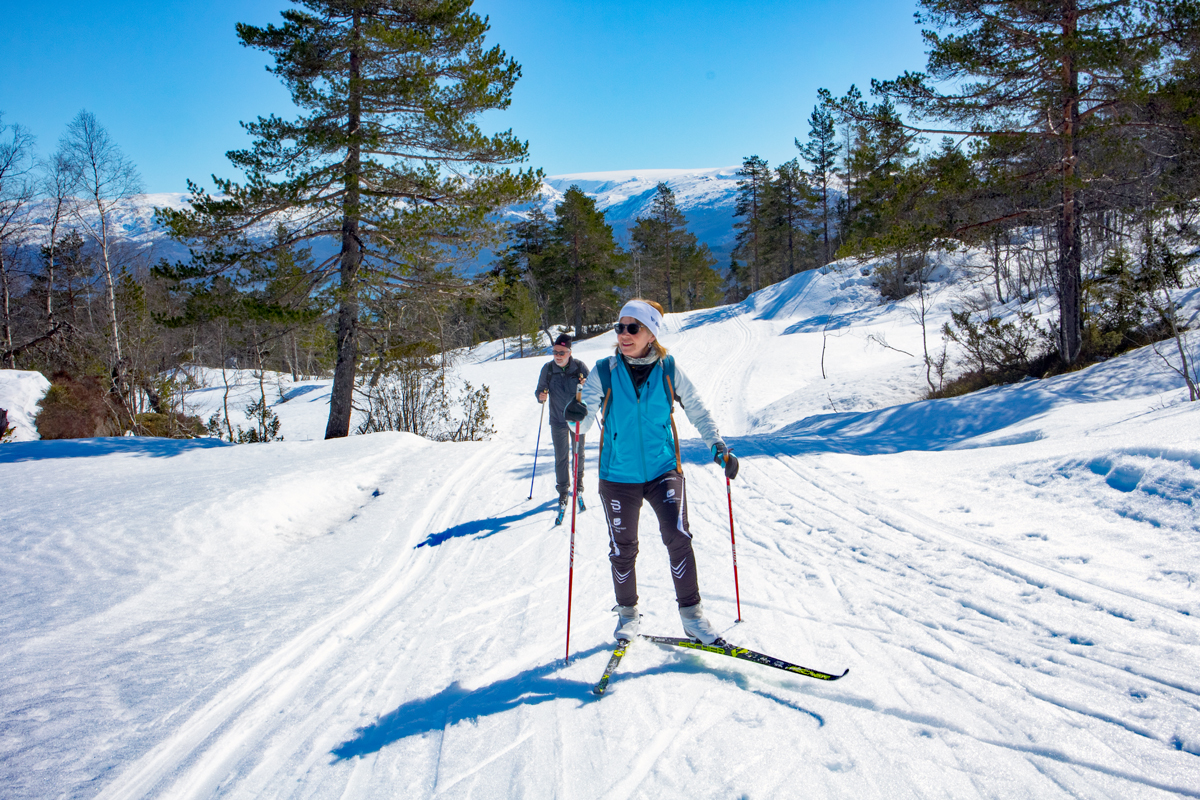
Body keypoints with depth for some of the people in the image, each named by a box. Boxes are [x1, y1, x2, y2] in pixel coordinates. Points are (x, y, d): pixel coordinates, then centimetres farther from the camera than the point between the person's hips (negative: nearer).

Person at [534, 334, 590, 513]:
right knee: (561, 457, -1)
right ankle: (563, 491, 9)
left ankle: (579, 482, 35)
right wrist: (541, 395, -21)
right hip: (558, 421, 0)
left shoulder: (579, 366, -9)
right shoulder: (548, 369, -7)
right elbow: (540, 390, 2)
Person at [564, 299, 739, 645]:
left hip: (663, 470, 0)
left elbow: (697, 411, 7)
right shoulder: (604, 372, -6)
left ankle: (691, 612, -1)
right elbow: (586, 419, -11)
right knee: (623, 548, 10)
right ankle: (628, 613, 31)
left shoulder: (669, 370, -4)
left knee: (678, 536, -16)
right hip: (619, 476, 1)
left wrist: (718, 446, -4)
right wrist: (577, 415, -34)